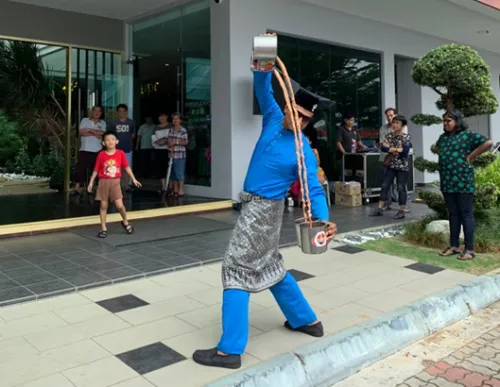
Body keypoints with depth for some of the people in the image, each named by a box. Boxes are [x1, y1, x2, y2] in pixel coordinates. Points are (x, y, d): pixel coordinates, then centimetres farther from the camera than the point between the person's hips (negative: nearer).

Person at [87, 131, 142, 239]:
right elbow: (96, 170, 4)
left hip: (115, 182, 0)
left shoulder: (121, 153, -2)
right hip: (103, 182, 1)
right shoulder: (101, 155, -3)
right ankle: (103, 228, 16)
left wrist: (133, 179, 1)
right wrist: (91, 182, 1)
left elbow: (127, 167, 4)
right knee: (103, 206, 6)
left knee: (119, 205, -6)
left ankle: (125, 222, 22)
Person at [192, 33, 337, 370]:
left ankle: (230, 350, -5)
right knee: (270, 266, 19)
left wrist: (324, 220, -31)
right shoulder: (274, 119, 1)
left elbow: (314, 190, -16)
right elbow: (263, 89, 6)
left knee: (237, 269, -9)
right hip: (257, 206, 8)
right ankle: (306, 320, 33)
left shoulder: (303, 151, -15)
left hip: (262, 209, -8)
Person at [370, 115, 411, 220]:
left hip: (402, 166, -5)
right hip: (391, 165, 5)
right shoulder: (390, 135, 7)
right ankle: (380, 209, 11)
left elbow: (405, 151, -17)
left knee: (401, 188, 1)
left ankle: (401, 211, 8)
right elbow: (383, 148, -5)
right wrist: (396, 149, -16)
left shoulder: (406, 137, -7)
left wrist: (390, 148, -11)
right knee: (385, 186, 5)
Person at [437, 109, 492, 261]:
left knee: (466, 214, -1)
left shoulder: (467, 135, -7)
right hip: (447, 182, 7)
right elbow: (438, 147, 34)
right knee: (453, 214, 13)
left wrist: (471, 156, -11)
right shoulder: (443, 137, 13)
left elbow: (488, 143, -16)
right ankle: (454, 246, 22)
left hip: (463, 182, -6)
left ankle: (469, 249, 4)